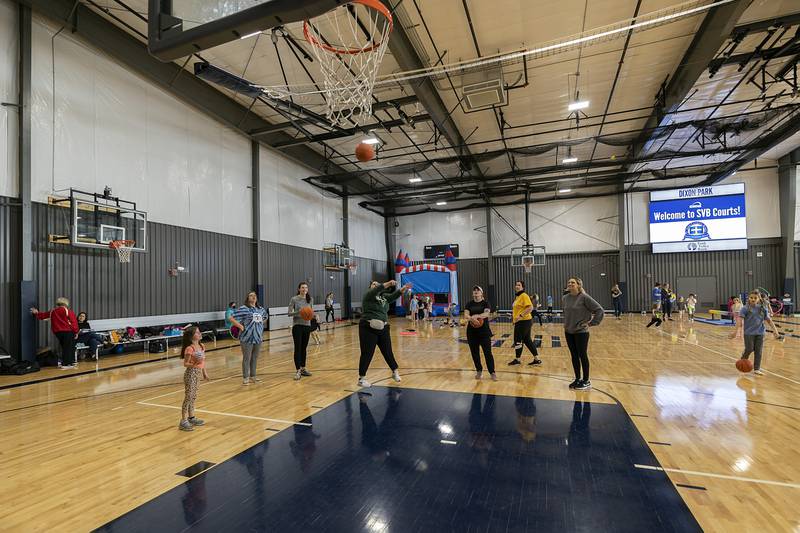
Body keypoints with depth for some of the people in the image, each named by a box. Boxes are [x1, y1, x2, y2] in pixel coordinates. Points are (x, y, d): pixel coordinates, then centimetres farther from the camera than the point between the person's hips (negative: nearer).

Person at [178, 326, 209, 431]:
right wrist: (194, 364, -35)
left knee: (193, 396, 16)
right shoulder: (189, 349, -19)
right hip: (191, 373, -8)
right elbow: (185, 364, -16)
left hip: (198, 373, 8)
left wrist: (204, 373, 17)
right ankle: (183, 422, 6)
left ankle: (191, 417, 27)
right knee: (188, 397, -3)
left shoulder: (201, 346, 5)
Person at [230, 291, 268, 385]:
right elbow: (232, 318, -12)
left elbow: (265, 318, 30)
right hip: (247, 338, -6)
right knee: (246, 358, 2)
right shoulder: (243, 309, -9)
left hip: (258, 337, 6)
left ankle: (253, 376, 25)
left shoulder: (261, 309, 10)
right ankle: (245, 378, 14)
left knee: (255, 358, 13)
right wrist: (241, 326, -13)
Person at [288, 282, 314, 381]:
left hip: (307, 325, 4)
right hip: (297, 326, -4)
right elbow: (289, 313, -9)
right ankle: (297, 371, -3)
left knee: (304, 348, 11)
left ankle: (303, 368, 22)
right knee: (298, 348, -6)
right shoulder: (294, 299, -6)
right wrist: (298, 312, -25)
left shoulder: (310, 299, 6)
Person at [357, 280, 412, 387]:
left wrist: (402, 289, -12)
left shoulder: (384, 296, 15)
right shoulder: (368, 294, -3)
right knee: (367, 354, -1)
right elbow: (376, 290, -22)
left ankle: (395, 372, 32)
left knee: (388, 352, 14)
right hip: (368, 328, -6)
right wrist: (387, 284, -35)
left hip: (383, 328, 6)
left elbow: (393, 296, 3)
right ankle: (361, 379, 11)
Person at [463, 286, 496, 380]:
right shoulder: (469, 304, 6)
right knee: (474, 352, 9)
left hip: (484, 331, -3)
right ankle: (479, 371, 24)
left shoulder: (485, 303, -1)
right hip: (472, 332, 3)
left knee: (487, 352, -4)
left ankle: (492, 372, 4)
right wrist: (471, 318, -30)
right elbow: (466, 315, -7)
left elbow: (486, 313, -19)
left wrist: (477, 316, -37)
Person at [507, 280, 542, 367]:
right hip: (521, 322, 9)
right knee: (527, 340, 12)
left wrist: (521, 316, -27)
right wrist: (513, 316, 22)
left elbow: (530, 307, -24)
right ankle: (537, 359, 17)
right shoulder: (517, 296, 13)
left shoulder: (524, 296, -14)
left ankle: (517, 359, 15)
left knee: (518, 340, 1)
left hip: (524, 321, -9)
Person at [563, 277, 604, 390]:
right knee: (574, 356, 13)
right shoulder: (566, 298, 4)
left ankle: (586, 381, 18)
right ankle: (578, 379, 26)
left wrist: (591, 323, -13)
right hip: (568, 332, 6)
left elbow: (599, 310, -14)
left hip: (581, 332, -6)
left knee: (582, 356, 4)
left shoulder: (584, 297, -14)